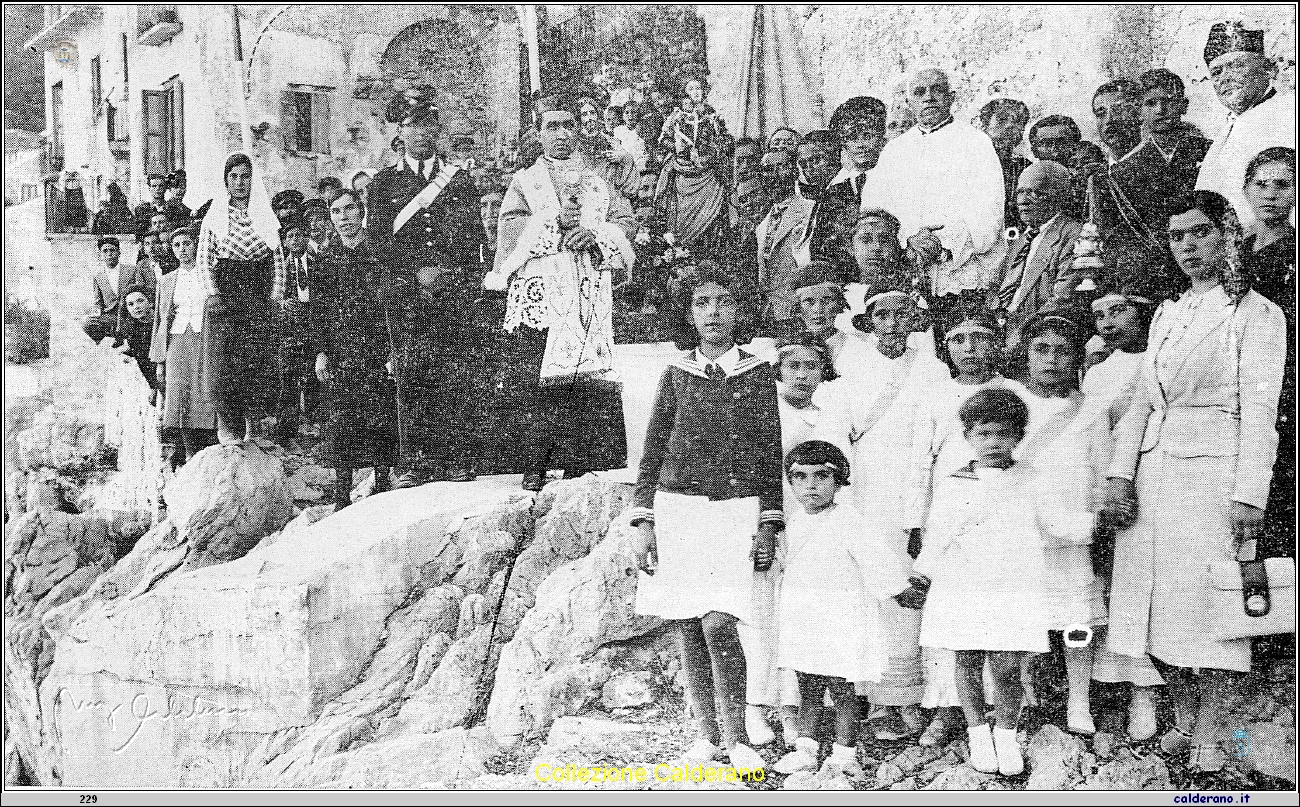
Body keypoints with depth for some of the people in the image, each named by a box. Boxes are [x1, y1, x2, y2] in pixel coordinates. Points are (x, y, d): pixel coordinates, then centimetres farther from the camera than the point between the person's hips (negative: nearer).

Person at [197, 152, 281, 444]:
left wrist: (268, 298, 3)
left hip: (257, 298, 1)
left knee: (258, 364, -5)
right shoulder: (214, 215, 6)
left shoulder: (264, 215, 11)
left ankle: (254, 429, 1)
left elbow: (270, 262, 12)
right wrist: (213, 292, -10)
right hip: (224, 293, -1)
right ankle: (228, 429, 0)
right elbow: (204, 259, 3)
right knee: (223, 365, -7)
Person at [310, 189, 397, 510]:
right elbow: (317, 311, 11)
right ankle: (342, 497, 2)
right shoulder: (326, 259, 11)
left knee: (382, 421, -2)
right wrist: (320, 352, 2)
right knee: (341, 421, -1)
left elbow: (394, 303, 0)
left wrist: (394, 349, -8)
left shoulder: (380, 252, 4)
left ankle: (382, 485, 9)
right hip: (340, 354, 2)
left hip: (378, 351, -1)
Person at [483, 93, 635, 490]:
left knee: (586, 375, -8)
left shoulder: (598, 183, 22)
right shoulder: (524, 182, 17)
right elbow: (510, 227, 1)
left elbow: (626, 222, 9)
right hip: (537, 294, -1)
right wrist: (557, 224, -11)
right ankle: (535, 463, -8)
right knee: (533, 379, -11)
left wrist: (596, 235, -10)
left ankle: (579, 462, -3)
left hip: (589, 295, 1)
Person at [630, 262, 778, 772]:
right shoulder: (677, 374, 8)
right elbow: (653, 452, 9)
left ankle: (735, 737, -1)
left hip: (737, 510, -2)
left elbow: (771, 454, 5)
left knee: (718, 624, -14)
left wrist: (769, 525, -1)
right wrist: (644, 522, 2)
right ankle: (705, 735, 14)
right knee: (688, 629, 2)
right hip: (678, 507, 2)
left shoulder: (758, 373, 5)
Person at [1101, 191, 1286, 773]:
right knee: (1157, 599, 5)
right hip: (1153, 472, 6)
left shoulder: (1255, 314, 0)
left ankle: (1207, 735, 5)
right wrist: (1120, 473, 3)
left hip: (1212, 471, -6)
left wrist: (1249, 494, -15)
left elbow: (1259, 411, -7)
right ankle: (1182, 718, 20)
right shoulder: (1167, 315, 19)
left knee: (1210, 602, -5)